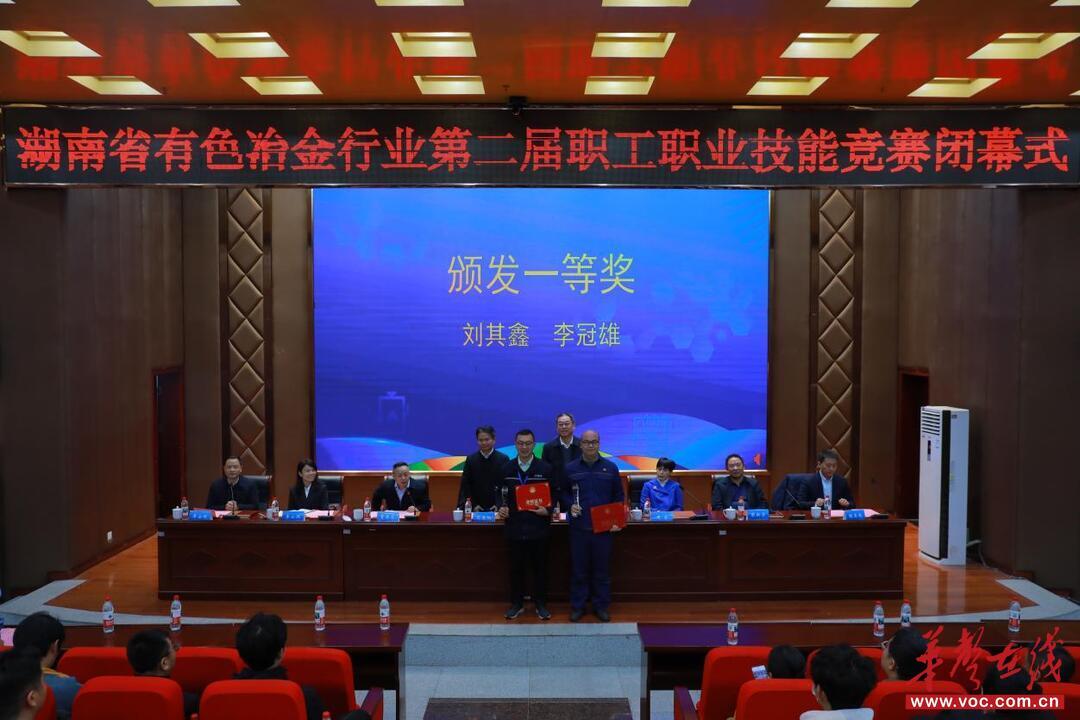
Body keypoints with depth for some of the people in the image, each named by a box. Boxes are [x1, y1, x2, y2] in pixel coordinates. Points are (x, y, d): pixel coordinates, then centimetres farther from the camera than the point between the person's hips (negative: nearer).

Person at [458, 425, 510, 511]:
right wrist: (473, 505, -6)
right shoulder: (470, 460, 5)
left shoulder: (503, 459, 1)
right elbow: (465, 485, 4)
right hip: (477, 509, 1)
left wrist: (499, 505, -12)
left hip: (497, 509, -1)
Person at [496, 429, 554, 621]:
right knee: (516, 568, 9)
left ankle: (541, 604, 18)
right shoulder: (507, 469, 6)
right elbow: (501, 493, 11)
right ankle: (517, 604, 21)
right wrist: (502, 507, -8)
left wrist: (548, 509, -15)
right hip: (515, 527, 2)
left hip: (538, 527, -2)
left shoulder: (545, 468, -1)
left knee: (539, 567, 7)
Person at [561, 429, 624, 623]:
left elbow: (618, 496, 9)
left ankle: (601, 606, 19)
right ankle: (577, 606, 17)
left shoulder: (610, 468, 3)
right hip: (579, 527, 0)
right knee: (578, 569, 6)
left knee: (602, 569, 7)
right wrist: (570, 505, -7)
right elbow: (563, 492, 12)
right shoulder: (570, 468, 2)